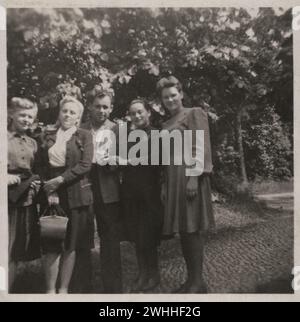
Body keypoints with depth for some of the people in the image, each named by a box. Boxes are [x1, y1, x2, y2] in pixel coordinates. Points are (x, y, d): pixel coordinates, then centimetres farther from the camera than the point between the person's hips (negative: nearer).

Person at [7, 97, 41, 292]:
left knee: (16, 253, 11)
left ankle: (8, 290, 25)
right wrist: (5, 177, -17)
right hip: (6, 199, -4)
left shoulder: (33, 143, 14)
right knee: (5, 252, -1)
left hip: (26, 201, 5)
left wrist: (36, 182, 1)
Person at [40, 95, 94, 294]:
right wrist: (49, 190, -9)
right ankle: (50, 289, 15)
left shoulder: (84, 136, 4)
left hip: (75, 195, -2)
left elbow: (85, 165, -7)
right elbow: (42, 166, 5)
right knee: (51, 245, 2)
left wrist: (59, 180, -13)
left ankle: (64, 289, 19)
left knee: (71, 245, 5)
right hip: (52, 195, 2)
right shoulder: (48, 135, 12)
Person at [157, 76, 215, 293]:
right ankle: (191, 279, 20)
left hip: (190, 176, -7)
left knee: (193, 228, -4)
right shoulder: (166, 124, 21)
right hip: (174, 179, 7)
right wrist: (165, 185, 15)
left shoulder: (194, 113, 0)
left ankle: (198, 282, 7)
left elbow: (200, 148, -11)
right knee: (183, 229, 9)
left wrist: (194, 177, -19)